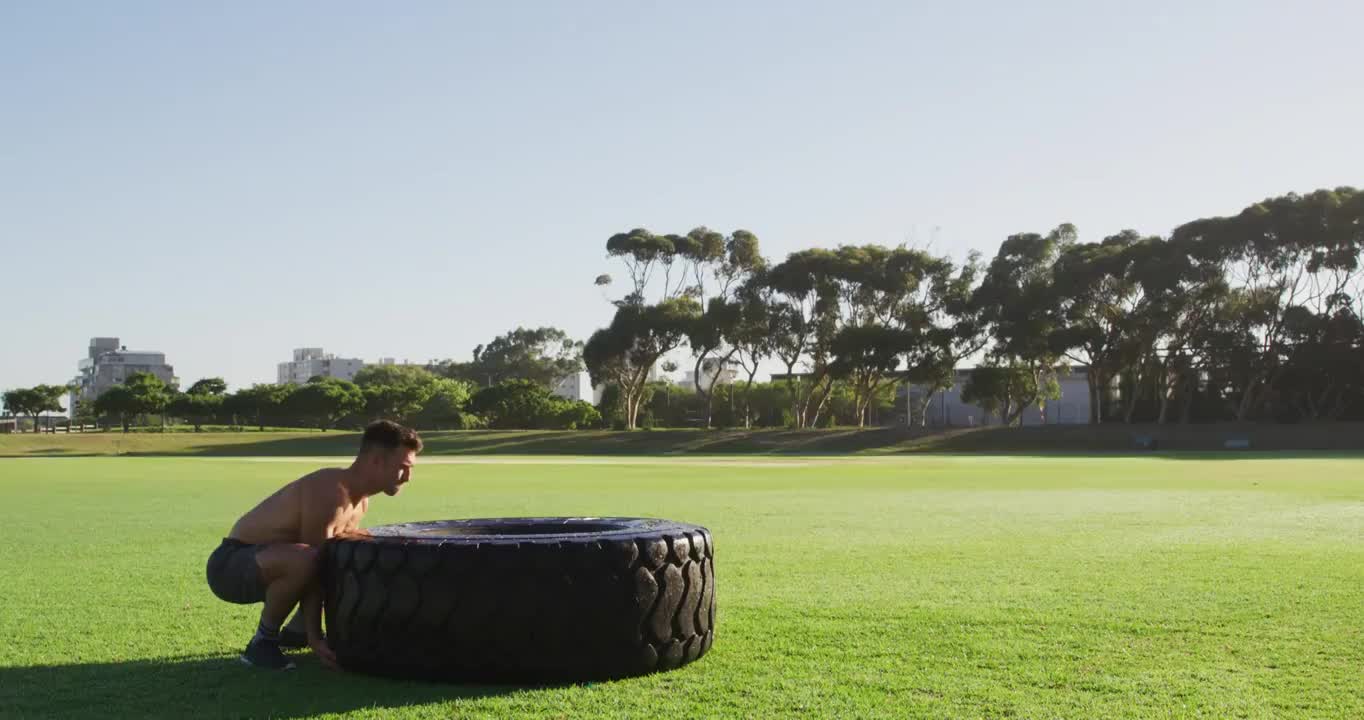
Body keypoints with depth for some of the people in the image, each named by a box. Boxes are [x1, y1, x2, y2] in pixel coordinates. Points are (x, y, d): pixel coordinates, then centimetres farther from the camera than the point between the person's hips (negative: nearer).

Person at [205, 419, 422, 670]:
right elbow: (316, 566, -29)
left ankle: (296, 630, 20)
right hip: (231, 565, -10)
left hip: (262, 561, 10)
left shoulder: (360, 501, 2)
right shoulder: (329, 491, -27)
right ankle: (263, 640, -15)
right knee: (304, 559, -39)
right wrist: (315, 638, -28)